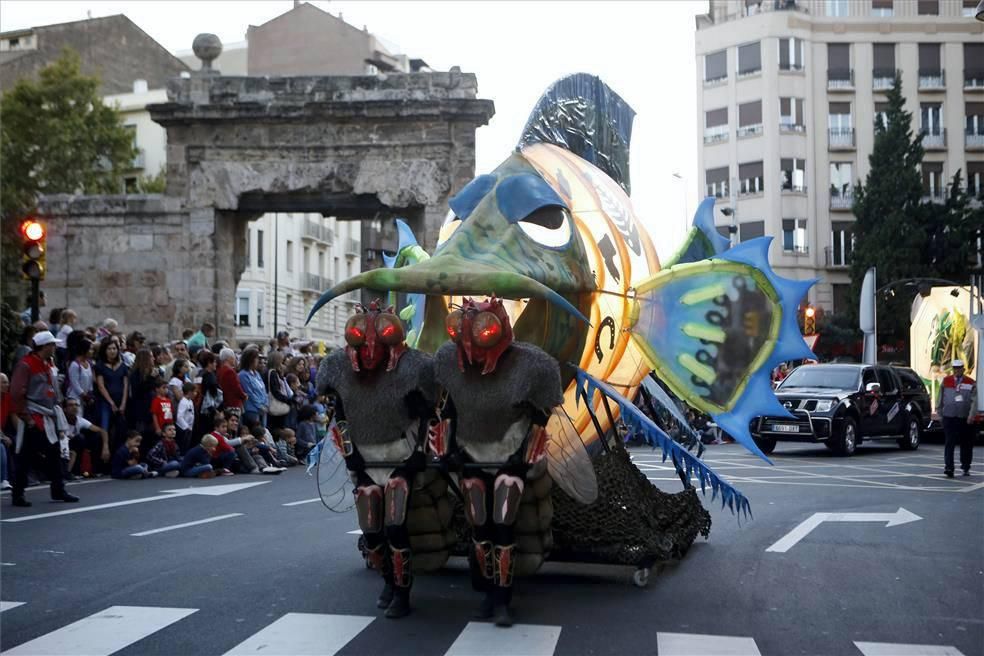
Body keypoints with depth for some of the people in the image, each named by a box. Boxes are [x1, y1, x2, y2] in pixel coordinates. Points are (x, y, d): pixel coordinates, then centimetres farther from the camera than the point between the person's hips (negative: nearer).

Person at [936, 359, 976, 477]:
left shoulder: (970, 382, 2)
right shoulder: (946, 381, 6)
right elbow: (940, 397, 12)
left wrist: (971, 416, -12)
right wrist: (939, 411, 9)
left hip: (965, 419, 1)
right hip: (949, 417, 0)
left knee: (966, 444, 10)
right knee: (949, 443, -9)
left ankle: (966, 468, 25)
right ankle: (948, 468, -15)